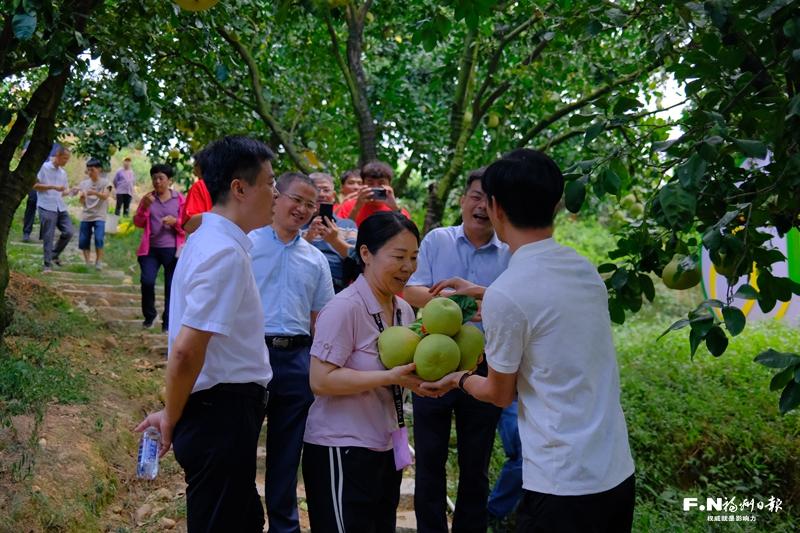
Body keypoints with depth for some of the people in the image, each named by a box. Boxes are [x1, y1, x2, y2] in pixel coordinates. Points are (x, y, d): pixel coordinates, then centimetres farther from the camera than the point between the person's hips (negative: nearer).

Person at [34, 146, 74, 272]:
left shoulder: (63, 172, 16)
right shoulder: (44, 167, -3)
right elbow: (35, 185, -8)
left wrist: (70, 191, -2)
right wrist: (53, 187, -17)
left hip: (61, 207, 6)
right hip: (47, 208, -6)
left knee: (69, 232, -2)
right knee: (48, 237, -5)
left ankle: (55, 254, 19)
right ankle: (48, 264, 2)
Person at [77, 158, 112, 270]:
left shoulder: (105, 182, -1)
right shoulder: (83, 183, 8)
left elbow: (105, 196, -18)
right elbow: (81, 202, 2)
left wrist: (95, 193, -38)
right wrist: (81, 197, -22)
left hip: (99, 216, -4)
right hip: (85, 216, 4)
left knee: (99, 239, -17)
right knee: (83, 241, 2)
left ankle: (98, 262, -2)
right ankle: (87, 262, 15)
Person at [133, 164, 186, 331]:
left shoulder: (179, 199, 1)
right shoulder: (148, 198, 9)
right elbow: (138, 223, 7)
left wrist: (175, 221, -18)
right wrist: (144, 207, -9)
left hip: (172, 250, -2)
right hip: (150, 248, 2)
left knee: (171, 286, 1)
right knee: (147, 281, -11)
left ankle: (168, 322, 13)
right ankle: (149, 316, 12)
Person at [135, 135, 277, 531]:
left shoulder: (212, 240, 10)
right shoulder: (226, 253, -20)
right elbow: (186, 349, -24)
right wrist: (171, 418, -9)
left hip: (221, 411, 9)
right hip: (222, 413, -9)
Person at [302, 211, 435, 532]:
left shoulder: (404, 310, 6)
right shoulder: (344, 308, -18)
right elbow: (321, 380, -23)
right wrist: (391, 377, -26)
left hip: (386, 448, 8)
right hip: (341, 450, -8)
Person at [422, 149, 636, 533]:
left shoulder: (505, 294, -17)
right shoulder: (586, 270, 4)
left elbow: (500, 394, -3)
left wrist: (459, 379, 16)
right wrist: (481, 293, 37)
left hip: (563, 484, -7)